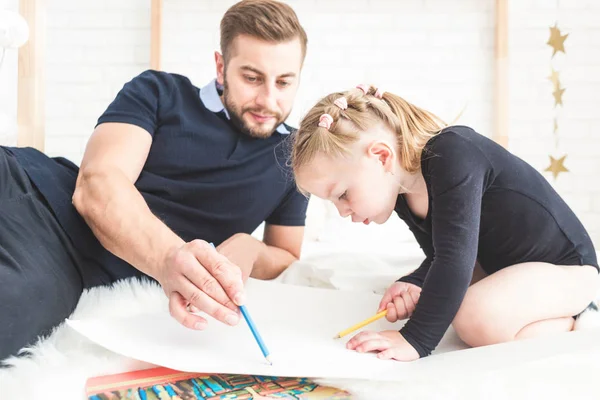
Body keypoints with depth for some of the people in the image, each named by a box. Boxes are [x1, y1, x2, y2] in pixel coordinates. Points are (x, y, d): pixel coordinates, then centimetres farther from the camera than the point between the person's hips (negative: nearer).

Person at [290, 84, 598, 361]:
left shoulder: (453, 155, -30)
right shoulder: (402, 192, -2)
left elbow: (454, 257, -35)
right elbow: (440, 256, 4)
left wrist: (416, 340, -33)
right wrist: (415, 284, -18)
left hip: (566, 264, -10)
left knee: (477, 317, -35)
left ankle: (575, 319, -4)